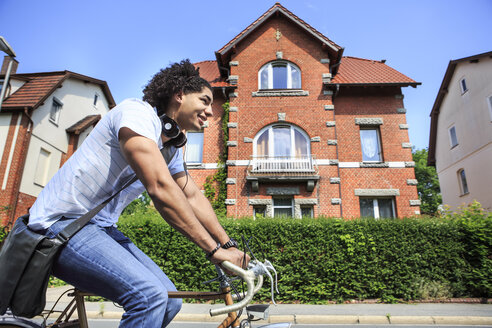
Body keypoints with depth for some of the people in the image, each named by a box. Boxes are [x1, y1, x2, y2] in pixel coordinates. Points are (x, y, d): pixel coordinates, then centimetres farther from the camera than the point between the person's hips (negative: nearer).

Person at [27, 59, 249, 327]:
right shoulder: (137, 112, -20)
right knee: (150, 294, -28)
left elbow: (193, 197, 9)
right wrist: (214, 250, -27)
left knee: (169, 301, 1)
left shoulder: (172, 147, 9)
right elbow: (161, 189, -30)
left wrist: (229, 245, 1)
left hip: (102, 227, 9)